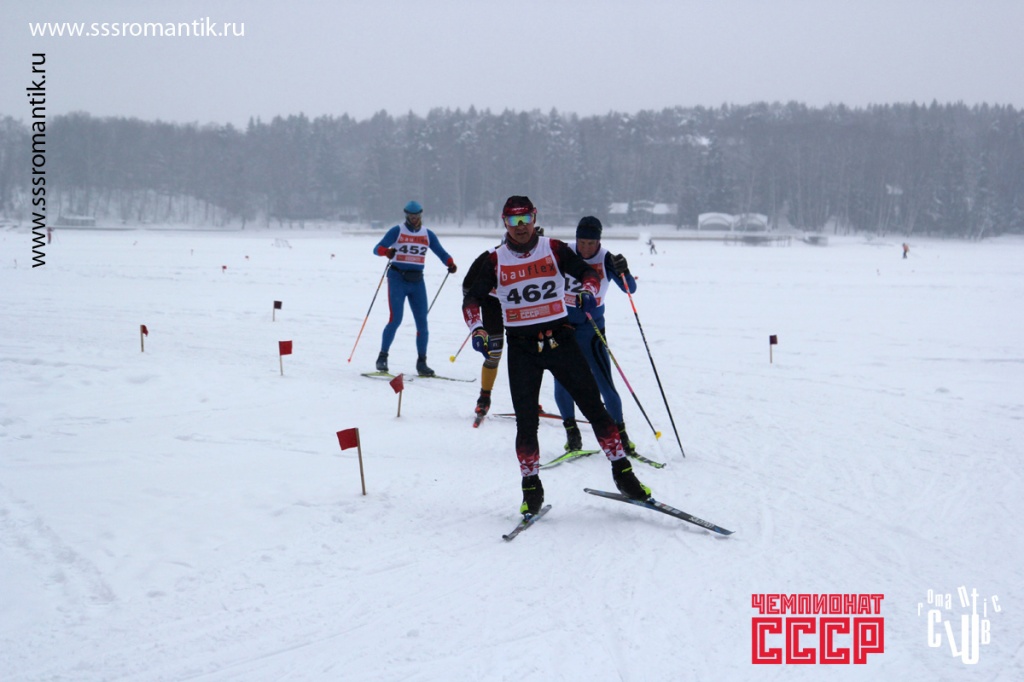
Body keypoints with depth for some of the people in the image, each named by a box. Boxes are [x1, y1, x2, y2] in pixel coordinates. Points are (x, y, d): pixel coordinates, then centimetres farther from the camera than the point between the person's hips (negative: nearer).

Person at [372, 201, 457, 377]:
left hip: (417, 281, 4)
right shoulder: (397, 231, 0)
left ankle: (421, 362, 6)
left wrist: (450, 263, -14)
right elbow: (377, 248, -8)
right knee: (396, 319, -14)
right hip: (397, 278, -4)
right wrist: (386, 251, -32)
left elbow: (441, 252, 8)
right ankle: (382, 357, -3)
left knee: (422, 322, -1)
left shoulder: (428, 235, 10)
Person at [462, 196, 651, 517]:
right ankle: (531, 487, 10)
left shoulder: (554, 249, 2)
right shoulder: (496, 260, 3)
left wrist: (589, 292, -16)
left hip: (560, 340, 0)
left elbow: (588, 272, 6)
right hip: (522, 348, 0)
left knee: (594, 407, -2)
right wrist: (477, 329, -11)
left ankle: (622, 472, 8)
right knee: (526, 421, -3)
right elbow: (472, 299, 7)